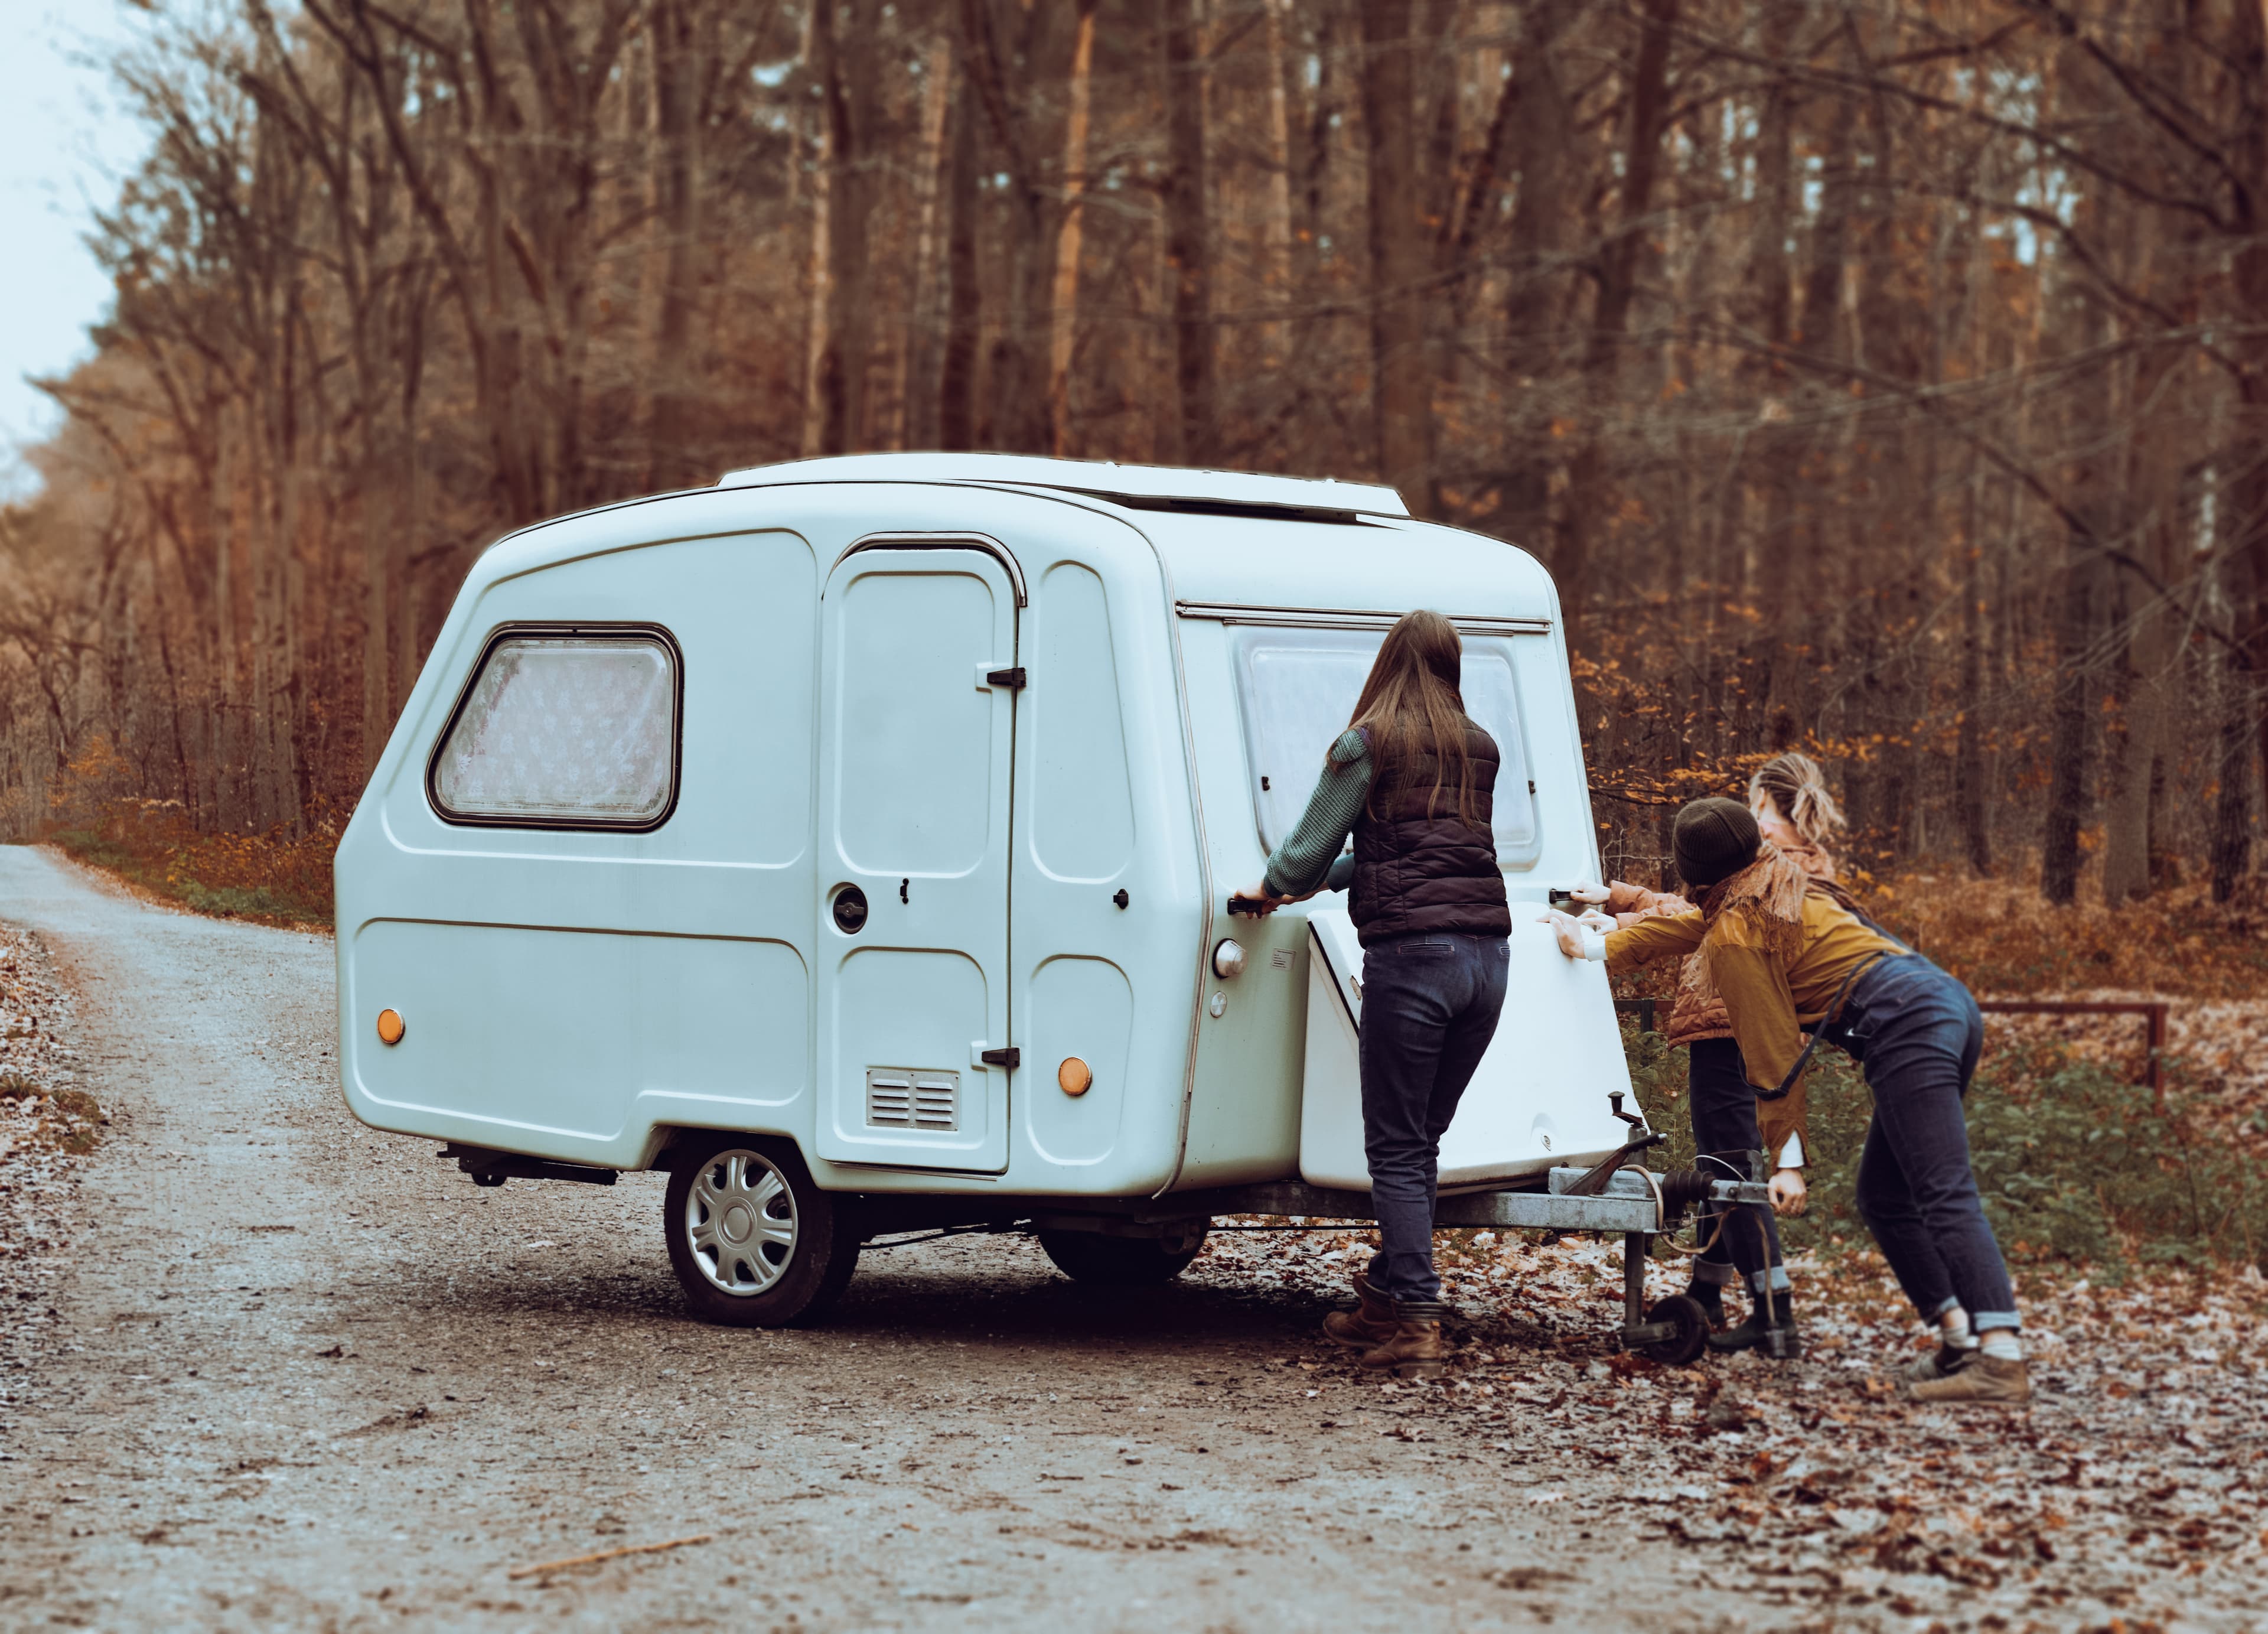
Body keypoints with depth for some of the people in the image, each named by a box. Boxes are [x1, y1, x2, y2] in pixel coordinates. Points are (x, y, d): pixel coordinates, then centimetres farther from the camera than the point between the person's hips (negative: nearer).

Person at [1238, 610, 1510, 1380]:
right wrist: (1340, 875, 36)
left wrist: (1273, 889, 25)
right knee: (1422, 1139, 15)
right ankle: (1384, 1300, 23)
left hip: (1411, 952, -6)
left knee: (1396, 1146, -1)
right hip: (1486, 954, 6)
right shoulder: (1479, 750, 16)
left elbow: (1307, 853, 3)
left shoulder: (1368, 746, -1)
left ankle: (1415, 1324, -6)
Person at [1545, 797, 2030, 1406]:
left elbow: (1776, 1056, -1)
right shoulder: (1779, 893, 26)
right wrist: (1600, 946, 56)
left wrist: (1786, 1161, 3)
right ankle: (1962, 1338, 6)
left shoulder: (1735, 938, -1)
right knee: (1883, 1200, 13)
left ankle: (2002, 1359, -27)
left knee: (1946, 1197, -17)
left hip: (1905, 1025, -9)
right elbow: (1692, 922, 44)